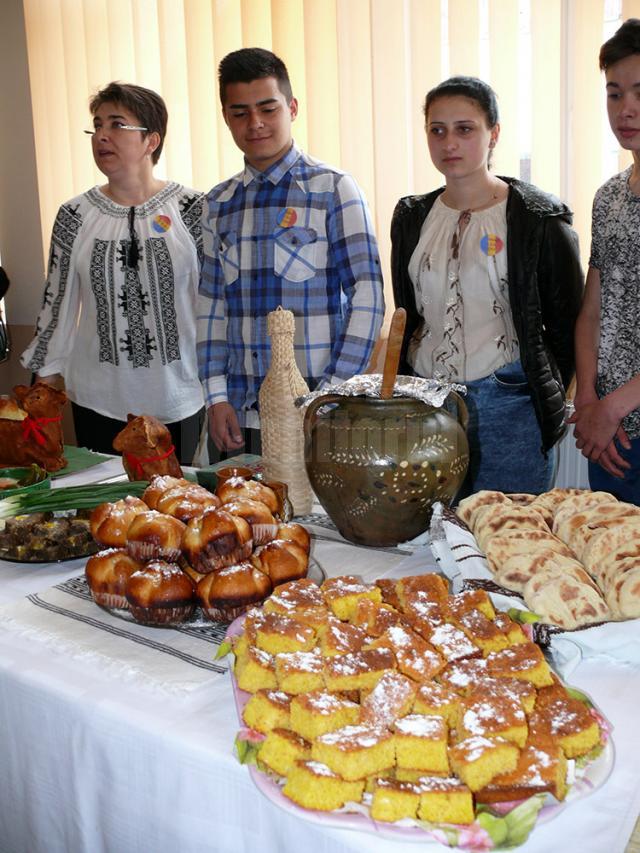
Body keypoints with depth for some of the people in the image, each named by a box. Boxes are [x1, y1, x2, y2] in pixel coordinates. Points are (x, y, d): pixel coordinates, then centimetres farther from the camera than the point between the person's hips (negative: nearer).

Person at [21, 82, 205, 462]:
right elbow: (58, 305, 7)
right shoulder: (75, 216, 1)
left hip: (181, 400, -1)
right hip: (98, 403, 2)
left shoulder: (193, 209, -4)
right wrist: (43, 388, 7)